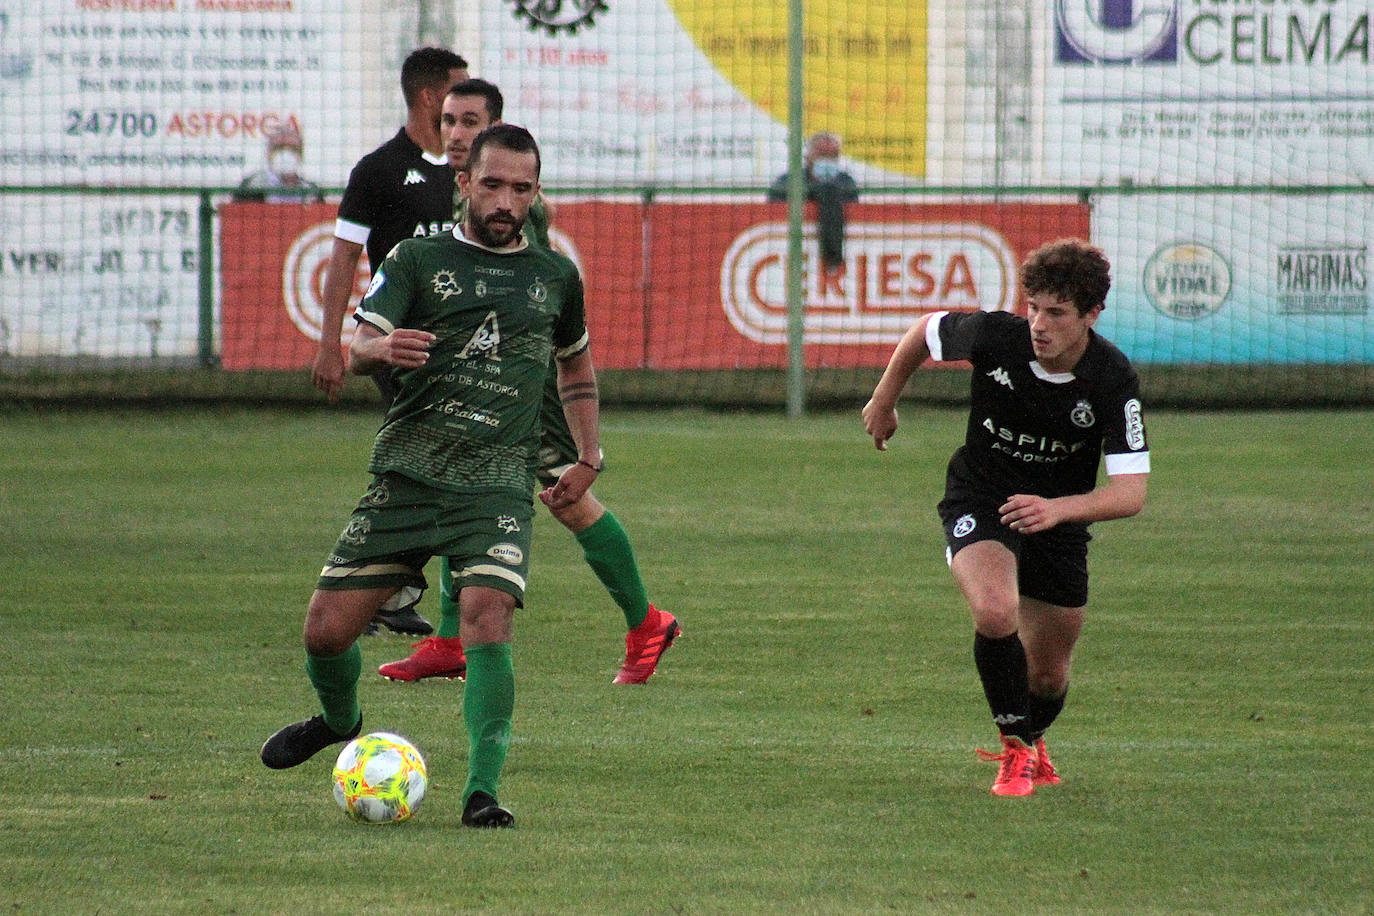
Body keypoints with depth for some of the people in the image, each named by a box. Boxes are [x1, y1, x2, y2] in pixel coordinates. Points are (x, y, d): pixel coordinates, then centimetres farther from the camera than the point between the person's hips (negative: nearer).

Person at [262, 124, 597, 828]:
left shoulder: (556, 277, 14)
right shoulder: (418, 260, 6)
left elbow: (576, 366, 31)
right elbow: (359, 348, -6)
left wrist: (588, 460, 24)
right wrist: (382, 349, -29)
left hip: (499, 485, 0)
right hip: (406, 476, 0)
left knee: (487, 618, -25)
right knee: (326, 630, -1)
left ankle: (482, 791, -23)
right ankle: (339, 722, 33)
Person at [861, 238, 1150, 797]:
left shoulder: (1114, 381, -24)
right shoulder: (994, 336, -24)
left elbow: (1130, 493, -27)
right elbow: (925, 330, 0)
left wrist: (1058, 509, -44)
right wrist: (884, 401, 12)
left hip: (1059, 520, 1)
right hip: (980, 500, -1)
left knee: (1048, 676, 11)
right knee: (997, 613, -31)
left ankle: (1032, 741, 49)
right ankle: (1014, 750, -9)